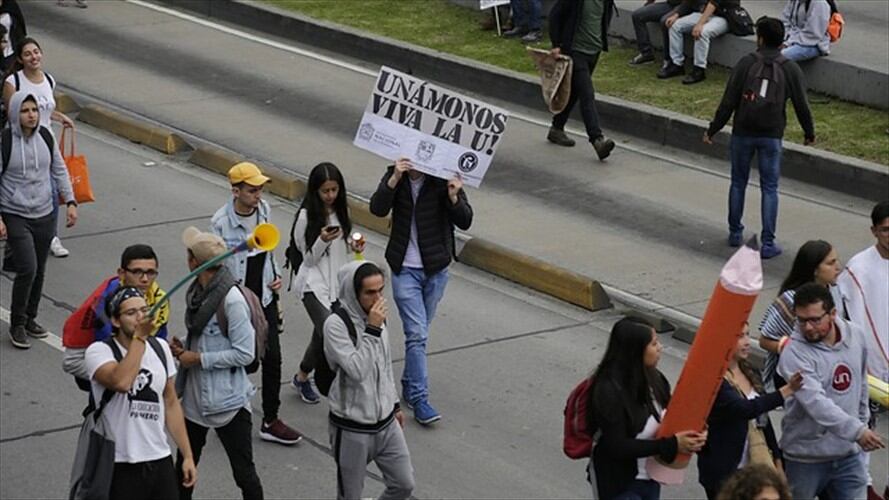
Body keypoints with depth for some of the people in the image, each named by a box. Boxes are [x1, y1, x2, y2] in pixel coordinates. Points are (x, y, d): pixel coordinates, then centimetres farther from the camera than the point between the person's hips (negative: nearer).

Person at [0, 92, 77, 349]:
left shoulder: (45, 137, 2)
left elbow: (59, 171, 12)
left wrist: (70, 202, 4)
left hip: (44, 215, 5)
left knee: (39, 270, 10)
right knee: (28, 268, -15)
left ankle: (30, 318, 28)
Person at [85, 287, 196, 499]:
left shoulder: (160, 348, 9)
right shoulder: (99, 351, -10)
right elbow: (121, 382, -31)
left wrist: (187, 455, 12)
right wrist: (139, 338, -21)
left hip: (161, 462, 5)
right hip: (120, 467, -5)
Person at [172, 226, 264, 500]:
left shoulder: (232, 300, -22)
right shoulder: (195, 292, 4)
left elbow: (245, 353, -20)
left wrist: (199, 359, -18)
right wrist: (183, 348, -3)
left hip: (227, 400, -8)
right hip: (195, 397, 8)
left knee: (244, 474, 1)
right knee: (184, 467, 21)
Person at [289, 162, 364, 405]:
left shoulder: (342, 211, 4)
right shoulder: (307, 216, -14)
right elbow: (310, 258, -9)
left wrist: (353, 246, -3)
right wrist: (322, 241, -27)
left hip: (337, 282, 6)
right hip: (314, 284, -6)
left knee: (322, 337, 13)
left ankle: (302, 377, 33)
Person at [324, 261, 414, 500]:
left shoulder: (377, 317, 2)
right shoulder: (336, 324, -20)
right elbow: (356, 370, -29)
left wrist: (394, 403, 22)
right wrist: (372, 330, -28)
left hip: (386, 422, 6)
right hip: (352, 428, -6)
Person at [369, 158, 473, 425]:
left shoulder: (443, 180, -9)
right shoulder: (395, 176, -6)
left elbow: (465, 222, -12)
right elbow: (378, 209, -20)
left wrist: (454, 198, -31)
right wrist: (394, 179, -33)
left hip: (436, 269, 1)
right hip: (405, 269, -1)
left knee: (418, 332, 16)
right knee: (417, 334, -10)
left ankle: (409, 384, 33)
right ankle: (419, 399, -9)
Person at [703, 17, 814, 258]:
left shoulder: (746, 63, -6)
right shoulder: (791, 69, -2)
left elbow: (728, 102, -7)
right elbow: (801, 106, 2)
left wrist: (712, 130, 2)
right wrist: (809, 134, 18)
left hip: (743, 133, 0)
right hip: (771, 136, 0)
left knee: (738, 183, 16)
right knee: (769, 189, 5)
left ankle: (735, 233, 25)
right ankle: (768, 243, 1)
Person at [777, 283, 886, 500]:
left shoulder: (855, 336, -2)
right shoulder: (794, 354, -21)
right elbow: (816, 402, -33)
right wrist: (857, 431, -41)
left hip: (849, 452, 5)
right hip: (806, 457, -5)